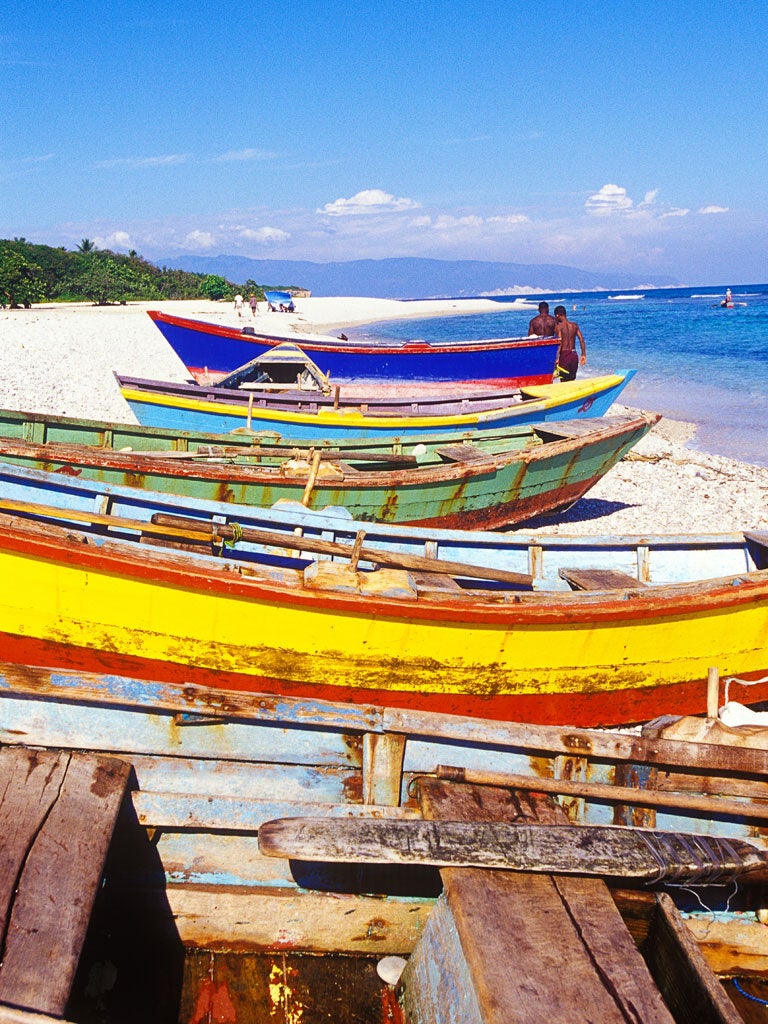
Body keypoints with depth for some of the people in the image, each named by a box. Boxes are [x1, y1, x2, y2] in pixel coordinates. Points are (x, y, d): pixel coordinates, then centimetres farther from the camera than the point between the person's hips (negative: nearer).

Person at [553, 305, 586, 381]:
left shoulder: (559, 327, -8)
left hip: (564, 355, -5)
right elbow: (581, 340, 5)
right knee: (572, 379, 16)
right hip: (574, 355, 5)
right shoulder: (575, 325, 8)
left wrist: (556, 358, -21)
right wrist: (583, 355, 9)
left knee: (564, 381, 1)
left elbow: (560, 343, -19)